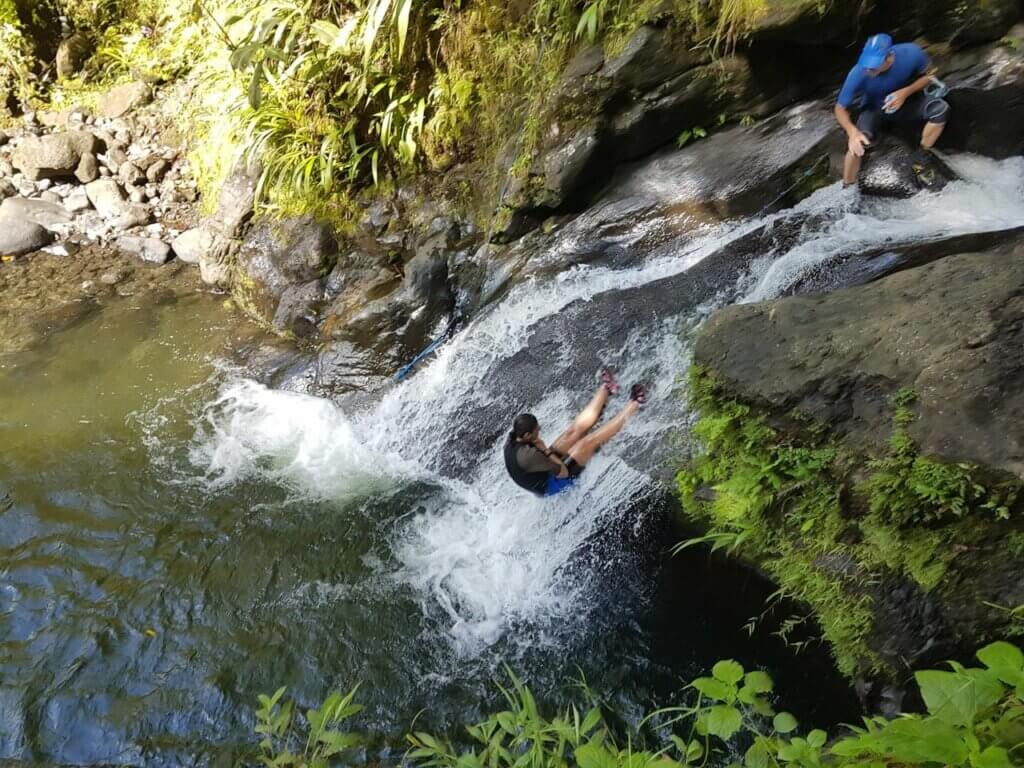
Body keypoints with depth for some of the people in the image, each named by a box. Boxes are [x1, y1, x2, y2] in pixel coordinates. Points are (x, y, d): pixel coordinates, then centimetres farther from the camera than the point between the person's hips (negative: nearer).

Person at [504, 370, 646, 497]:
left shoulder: (512, 439, -13)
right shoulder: (528, 456, -40)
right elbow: (563, 472, -32)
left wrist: (544, 451, -13)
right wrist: (546, 451, -24)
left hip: (541, 477, 8)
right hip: (550, 486, -8)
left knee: (577, 429, 2)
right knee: (589, 442, -11)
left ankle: (605, 389, 17)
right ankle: (633, 405, 1)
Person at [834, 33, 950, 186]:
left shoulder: (911, 53, -29)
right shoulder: (858, 74, -34)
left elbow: (928, 76, -9)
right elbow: (840, 108, -25)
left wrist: (905, 93, -29)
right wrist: (852, 132, -44)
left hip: (907, 101, 2)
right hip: (875, 109, -2)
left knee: (941, 109, -25)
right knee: (857, 142, -31)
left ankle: (921, 157, -4)